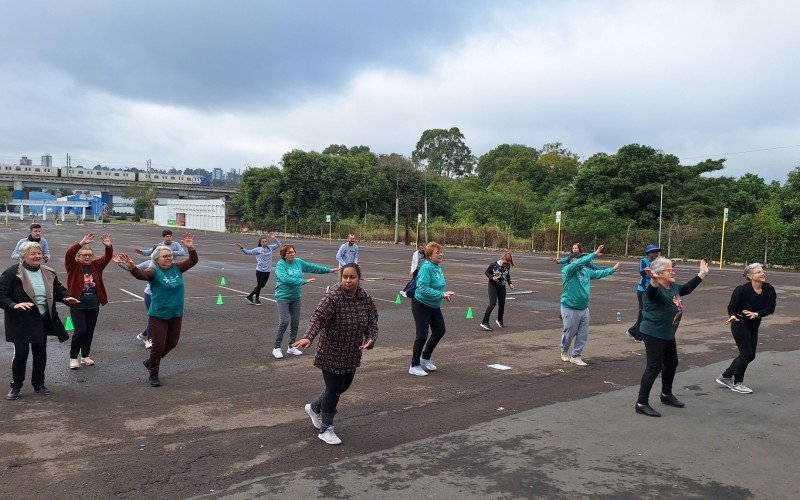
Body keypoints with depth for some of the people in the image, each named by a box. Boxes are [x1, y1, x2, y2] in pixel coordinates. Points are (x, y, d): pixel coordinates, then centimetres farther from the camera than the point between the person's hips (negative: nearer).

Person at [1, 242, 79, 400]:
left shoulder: (48, 273, 7)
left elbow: (59, 290, 16)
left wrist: (66, 298, -5)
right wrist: (14, 305, -28)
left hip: (43, 321, 5)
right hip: (21, 322, -5)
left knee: (40, 353, 11)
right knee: (20, 353, -2)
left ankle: (38, 384, 26)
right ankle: (15, 387, 16)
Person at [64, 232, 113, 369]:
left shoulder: (96, 266, 6)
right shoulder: (73, 266, -5)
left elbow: (107, 257, -5)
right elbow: (69, 254, -23)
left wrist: (108, 246, -26)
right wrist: (82, 243, -36)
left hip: (93, 306, 4)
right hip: (78, 305, -4)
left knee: (90, 331, 11)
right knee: (80, 331, -10)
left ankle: (85, 356, 27)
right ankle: (73, 357, 9)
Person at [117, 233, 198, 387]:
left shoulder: (176, 268, 2)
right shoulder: (154, 271, -13)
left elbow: (193, 261, -1)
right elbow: (141, 275, -32)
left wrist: (191, 248, -19)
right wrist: (131, 267, -53)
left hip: (176, 314, 6)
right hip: (158, 315, -6)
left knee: (172, 343, 16)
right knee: (158, 344, -2)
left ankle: (151, 362, 40)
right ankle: (153, 375, 16)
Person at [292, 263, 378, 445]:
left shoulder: (366, 300, -2)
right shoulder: (333, 298, -19)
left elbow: (372, 322, 1)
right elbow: (318, 318, -29)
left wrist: (370, 339, -18)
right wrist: (309, 337, -46)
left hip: (352, 354, 6)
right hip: (332, 354, -6)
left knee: (343, 387, 19)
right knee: (334, 389, 1)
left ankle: (314, 407, 44)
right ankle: (326, 429, 19)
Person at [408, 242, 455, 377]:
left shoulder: (438, 267, 1)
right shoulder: (426, 267, -24)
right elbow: (423, 288, -30)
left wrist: (445, 294, -3)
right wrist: (442, 294, -29)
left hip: (434, 306, 9)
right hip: (421, 305, -8)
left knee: (440, 331, 16)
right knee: (422, 335, -2)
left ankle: (425, 358, 35)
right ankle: (414, 366, 13)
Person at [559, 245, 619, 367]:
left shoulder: (586, 271, 8)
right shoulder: (567, 270, -15)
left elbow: (598, 273, 25)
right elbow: (581, 262, -30)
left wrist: (613, 269, 30)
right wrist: (594, 254, -31)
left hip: (584, 309, 7)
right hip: (570, 309, -7)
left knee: (583, 335, 9)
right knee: (569, 333, 8)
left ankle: (576, 356, 22)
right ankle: (564, 351, 35)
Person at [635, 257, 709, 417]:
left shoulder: (673, 288, 8)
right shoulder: (656, 289, -21)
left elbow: (686, 289, 27)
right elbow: (651, 293, -45)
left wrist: (702, 274, 34)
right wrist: (654, 281, -66)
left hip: (668, 334, 10)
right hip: (653, 334, -10)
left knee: (671, 363, 22)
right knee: (654, 367, -12)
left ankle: (666, 395, 41)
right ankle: (641, 403, -8)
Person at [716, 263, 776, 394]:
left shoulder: (769, 289, -6)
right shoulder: (742, 290, -19)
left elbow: (771, 308, -9)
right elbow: (731, 306, -13)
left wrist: (757, 314, -25)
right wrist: (733, 316, -34)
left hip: (754, 326, 7)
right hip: (740, 325, -7)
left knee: (750, 355, 11)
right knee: (746, 354, -6)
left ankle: (725, 376, 25)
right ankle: (737, 383, 12)